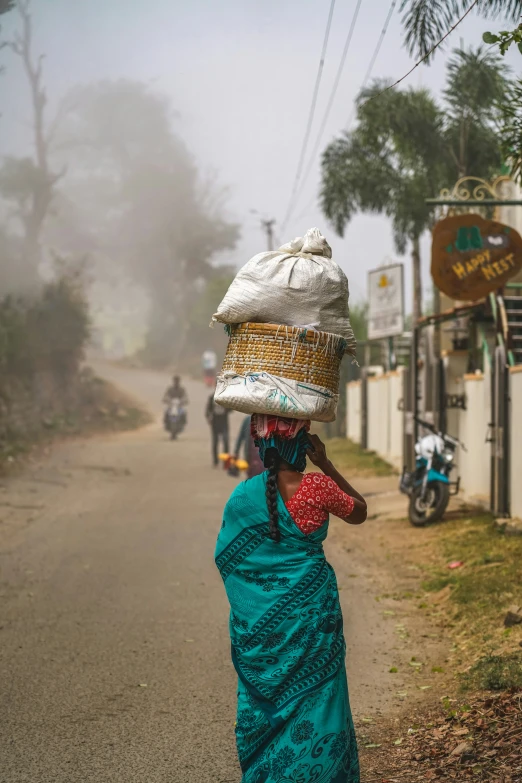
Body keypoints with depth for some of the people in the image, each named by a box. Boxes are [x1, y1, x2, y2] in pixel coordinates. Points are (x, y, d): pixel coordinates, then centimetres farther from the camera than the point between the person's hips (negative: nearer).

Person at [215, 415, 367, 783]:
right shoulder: (317, 487, -15)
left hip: (256, 625, 3)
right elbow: (359, 511, 4)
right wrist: (325, 464, 3)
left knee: (262, 703, 16)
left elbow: (225, 558, 4)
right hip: (310, 617, -3)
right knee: (312, 705, 9)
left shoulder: (242, 496, -6)